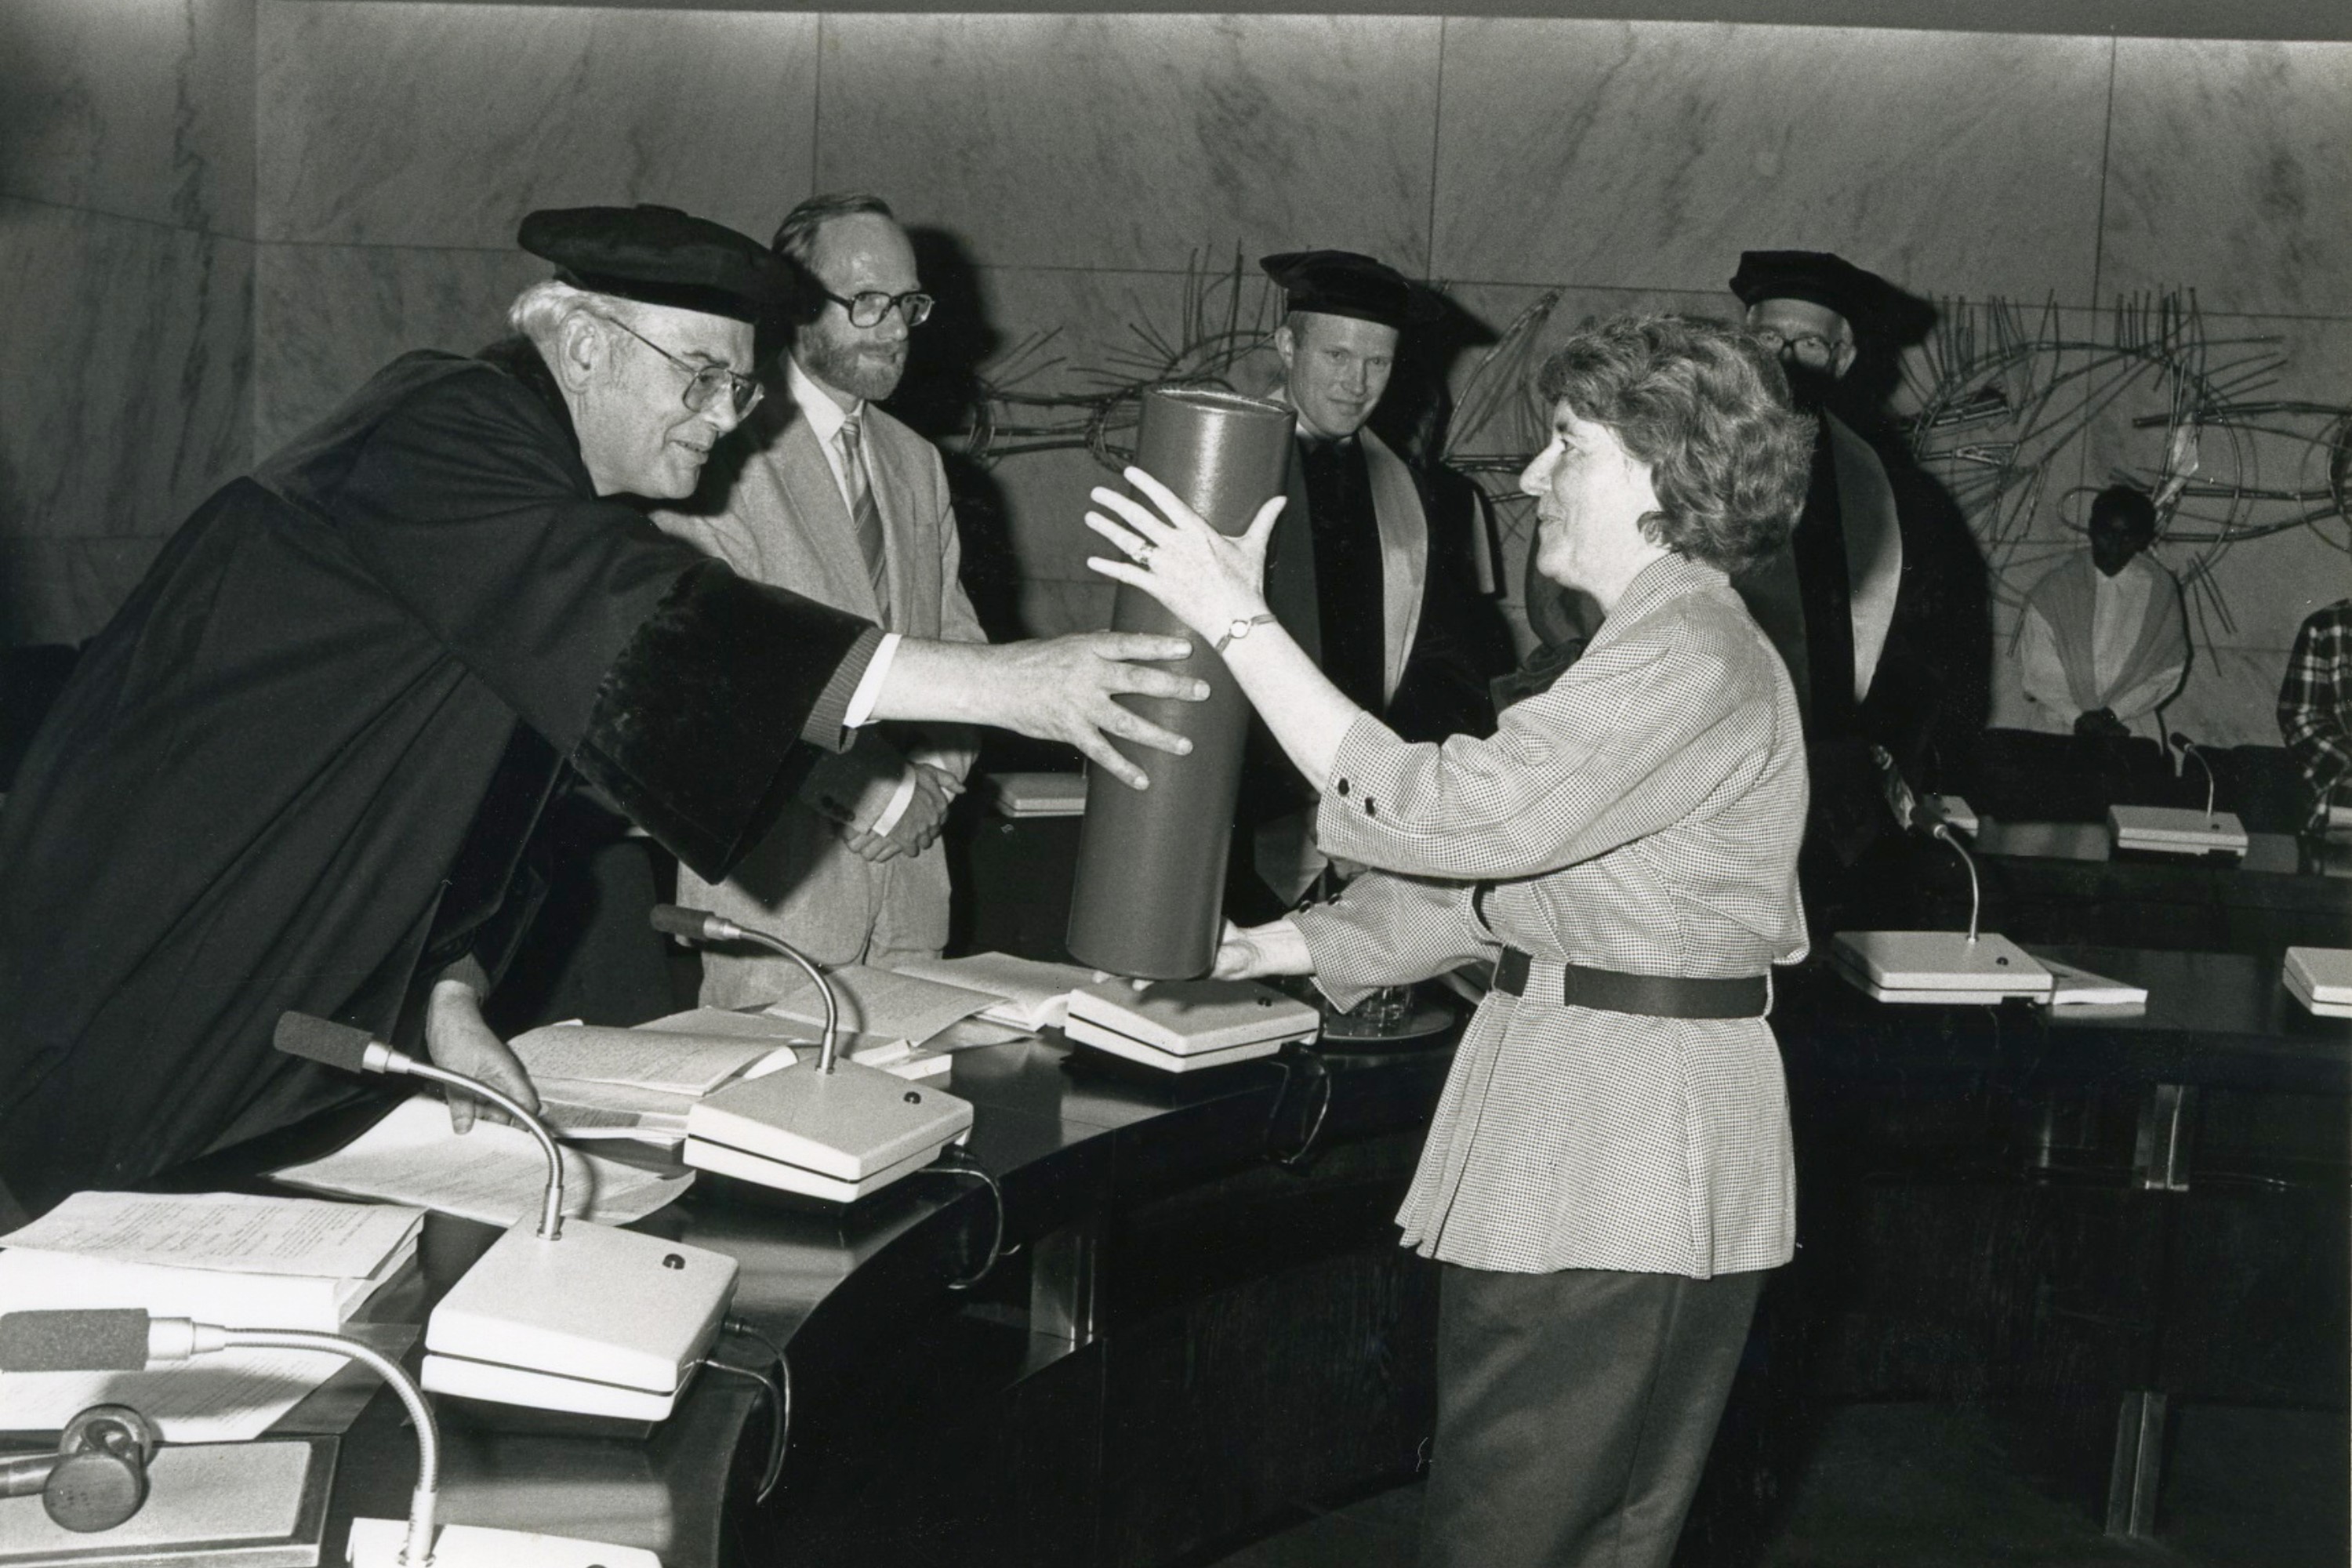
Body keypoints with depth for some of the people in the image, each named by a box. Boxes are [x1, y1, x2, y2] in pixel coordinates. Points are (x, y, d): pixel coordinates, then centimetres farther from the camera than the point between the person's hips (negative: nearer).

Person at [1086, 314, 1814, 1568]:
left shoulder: (1693, 661, -18)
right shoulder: (1649, 646, 18)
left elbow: (1451, 814, -25)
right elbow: (1496, 863, 17)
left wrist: (1240, 621, -22)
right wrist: (1298, 944, 9)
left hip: (1629, 1168, -10)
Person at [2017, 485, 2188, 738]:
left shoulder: (2159, 589, 1)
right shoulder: (2055, 586, -1)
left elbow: (2168, 671, 3)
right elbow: (2038, 670, -1)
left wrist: (2113, 713, -8)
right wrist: (2077, 718, -13)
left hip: (2130, 721, 1)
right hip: (2061, 722, -1)